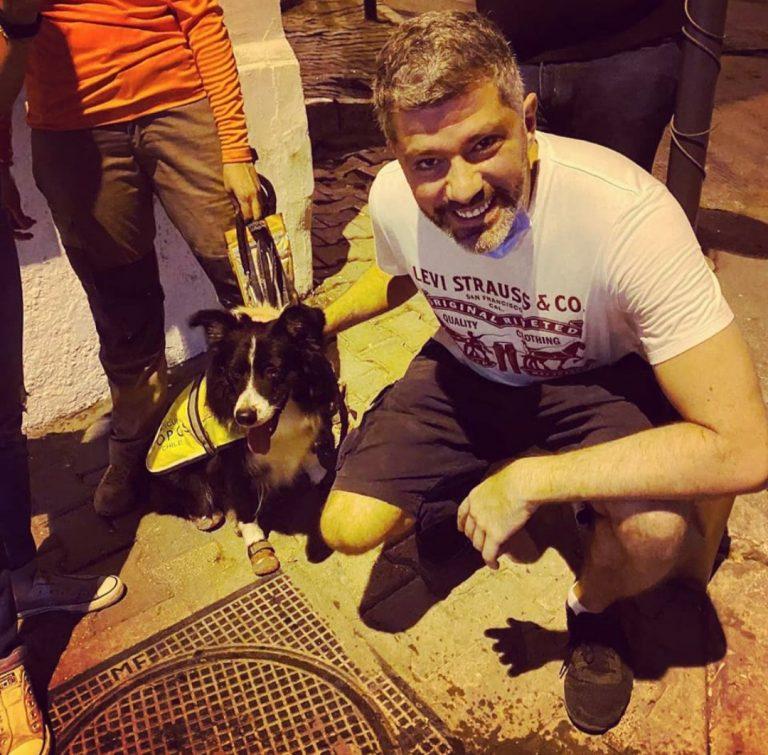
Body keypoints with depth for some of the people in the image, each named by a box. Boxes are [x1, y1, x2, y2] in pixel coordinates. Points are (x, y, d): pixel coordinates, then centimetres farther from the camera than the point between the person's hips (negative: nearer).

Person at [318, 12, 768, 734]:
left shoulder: (627, 213, -36)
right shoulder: (392, 198, -20)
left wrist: (528, 480, -34)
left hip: (596, 379, -3)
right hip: (469, 371, 4)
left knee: (659, 528, -34)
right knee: (348, 529, -11)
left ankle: (593, 609, 6)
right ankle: (458, 494, 24)